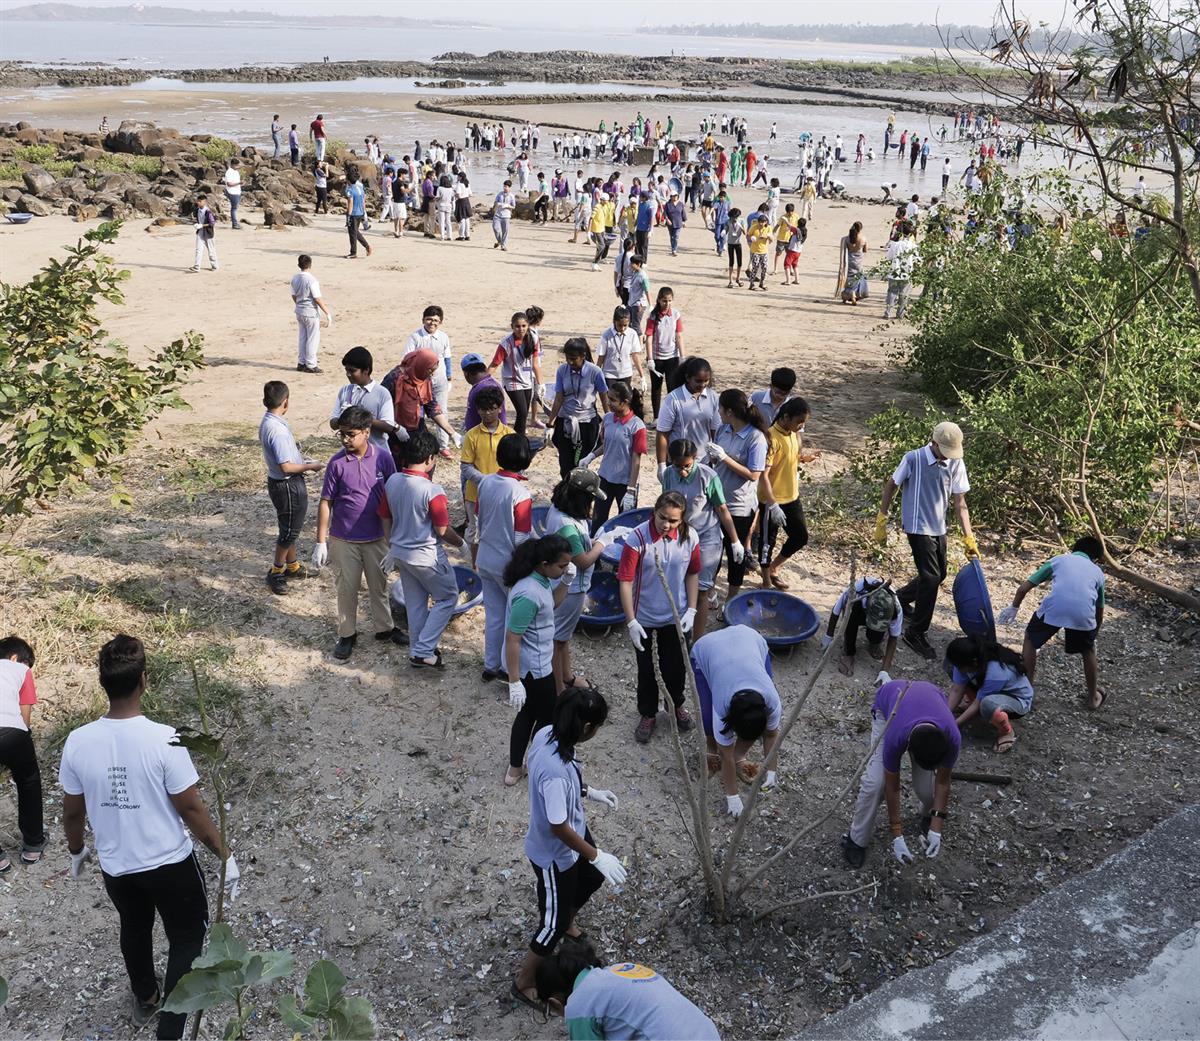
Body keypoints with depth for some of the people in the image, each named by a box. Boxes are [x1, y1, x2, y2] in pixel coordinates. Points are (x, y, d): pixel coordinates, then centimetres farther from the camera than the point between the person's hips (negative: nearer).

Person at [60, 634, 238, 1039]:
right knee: (187, 939, 18)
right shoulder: (164, 739, -28)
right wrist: (224, 855, -7)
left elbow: (72, 812, -2)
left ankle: (145, 999, 54)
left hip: (115, 866, 4)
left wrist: (76, 850, 19)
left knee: (134, 929, 31)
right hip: (170, 864, -4)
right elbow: (191, 809, -20)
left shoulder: (78, 742, -16)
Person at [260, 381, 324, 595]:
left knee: (291, 528, 23)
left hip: (280, 482, 10)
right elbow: (286, 466, -27)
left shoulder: (267, 422, 3)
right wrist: (310, 467, -14)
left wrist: (303, 462, 13)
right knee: (289, 531, 5)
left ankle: (292, 565, 38)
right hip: (288, 486, -10)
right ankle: (276, 572, 17)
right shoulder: (277, 429, -28)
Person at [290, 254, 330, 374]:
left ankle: (301, 363, 19)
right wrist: (328, 313, -12)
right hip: (311, 312, -7)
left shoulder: (295, 278, 2)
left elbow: (294, 295, 11)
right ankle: (310, 365, 5)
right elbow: (317, 299, -19)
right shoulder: (312, 280, -20)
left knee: (302, 338, 15)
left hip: (299, 311, 7)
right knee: (313, 339, 2)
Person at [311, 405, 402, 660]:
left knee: (379, 586, 17)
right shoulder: (337, 463, -12)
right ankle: (347, 635, 28)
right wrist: (321, 543, -7)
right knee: (347, 589, 12)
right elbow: (326, 503, -6)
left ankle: (384, 627, 36)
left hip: (376, 538, 1)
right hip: (344, 540, -1)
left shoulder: (383, 457, -9)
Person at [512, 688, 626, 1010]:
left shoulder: (546, 734, -16)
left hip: (575, 830, 8)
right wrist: (597, 855, -20)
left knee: (593, 878, 33)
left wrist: (589, 791, 11)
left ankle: (567, 922, 62)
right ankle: (524, 983, 37)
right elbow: (558, 827, -31)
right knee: (554, 923, 14)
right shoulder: (555, 772, -42)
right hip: (554, 854, -8)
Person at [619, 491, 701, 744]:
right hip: (644, 618, -2)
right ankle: (648, 714, 37)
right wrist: (631, 622, -20)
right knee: (646, 670, 14)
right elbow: (625, 581, -19)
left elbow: (693, 574, 3)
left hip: (676, 617, 2)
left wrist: (691, 610, -4)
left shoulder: (689, 538, -12)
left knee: (674, 666, 19)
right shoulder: (637, 538, -23)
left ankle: (678, 704, 48)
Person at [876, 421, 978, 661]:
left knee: (938, 576, 17)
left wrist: (968, 537, -3)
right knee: (931, 578, -11)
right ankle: (916, 633, 1)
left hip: (939, 528, 6)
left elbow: (960, 502, 1)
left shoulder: (956, 464, -2)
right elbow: (891, 486, -4)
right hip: (918, 527, -6)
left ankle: (900, 598, 43)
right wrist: (881, 521, -2)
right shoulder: (913, 459, -15)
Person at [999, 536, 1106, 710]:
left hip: (1053, 607, -1)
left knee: (1031, 638, 28)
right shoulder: (1097, 572, 32)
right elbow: (1100, 610, 40)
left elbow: (1024, 588, 24)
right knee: (1088, 651, 31)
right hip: (1083, 613, 1)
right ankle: (1094, 697, 41)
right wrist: (1093, 634, 56)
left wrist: (1013, 608, 40)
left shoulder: (1059, 559, 28)